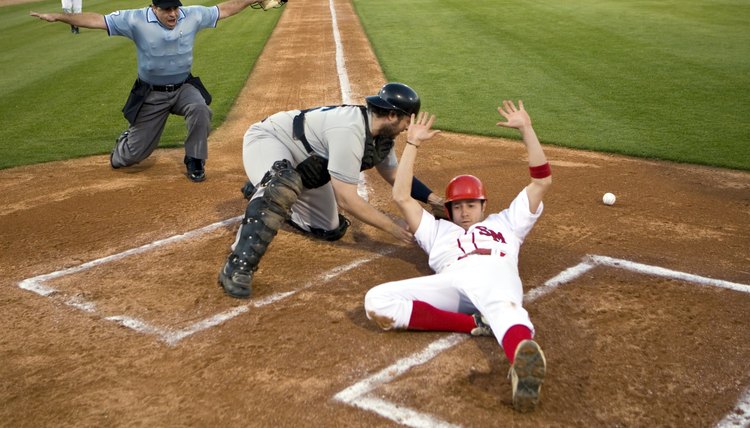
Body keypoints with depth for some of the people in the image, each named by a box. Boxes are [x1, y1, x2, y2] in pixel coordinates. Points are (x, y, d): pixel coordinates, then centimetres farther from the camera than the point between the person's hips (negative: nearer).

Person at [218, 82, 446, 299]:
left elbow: (394, 174, 9)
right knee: (284, 186, -43)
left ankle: (264, 192, 31)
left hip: (302, 170, 9)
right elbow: (346, 199, -35)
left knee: (331, 230, 11)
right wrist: (392, 227, -28)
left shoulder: (381, 135, -7)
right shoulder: (350, 130, -35)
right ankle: (237, 267, -40)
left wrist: (433, 199, -2)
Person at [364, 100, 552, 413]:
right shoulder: (438, 230, 43)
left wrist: (526, 129, 35)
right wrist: (412, 144, 37)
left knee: (503, 307, -41)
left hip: (496, 273, -1)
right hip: (450, 281, 2)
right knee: (376, 301, -26)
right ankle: (474, 324, -34)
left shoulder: (505, 222, 42)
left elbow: (542, 181, 38)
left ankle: (525, 362, -74)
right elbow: (401, 197, 37)